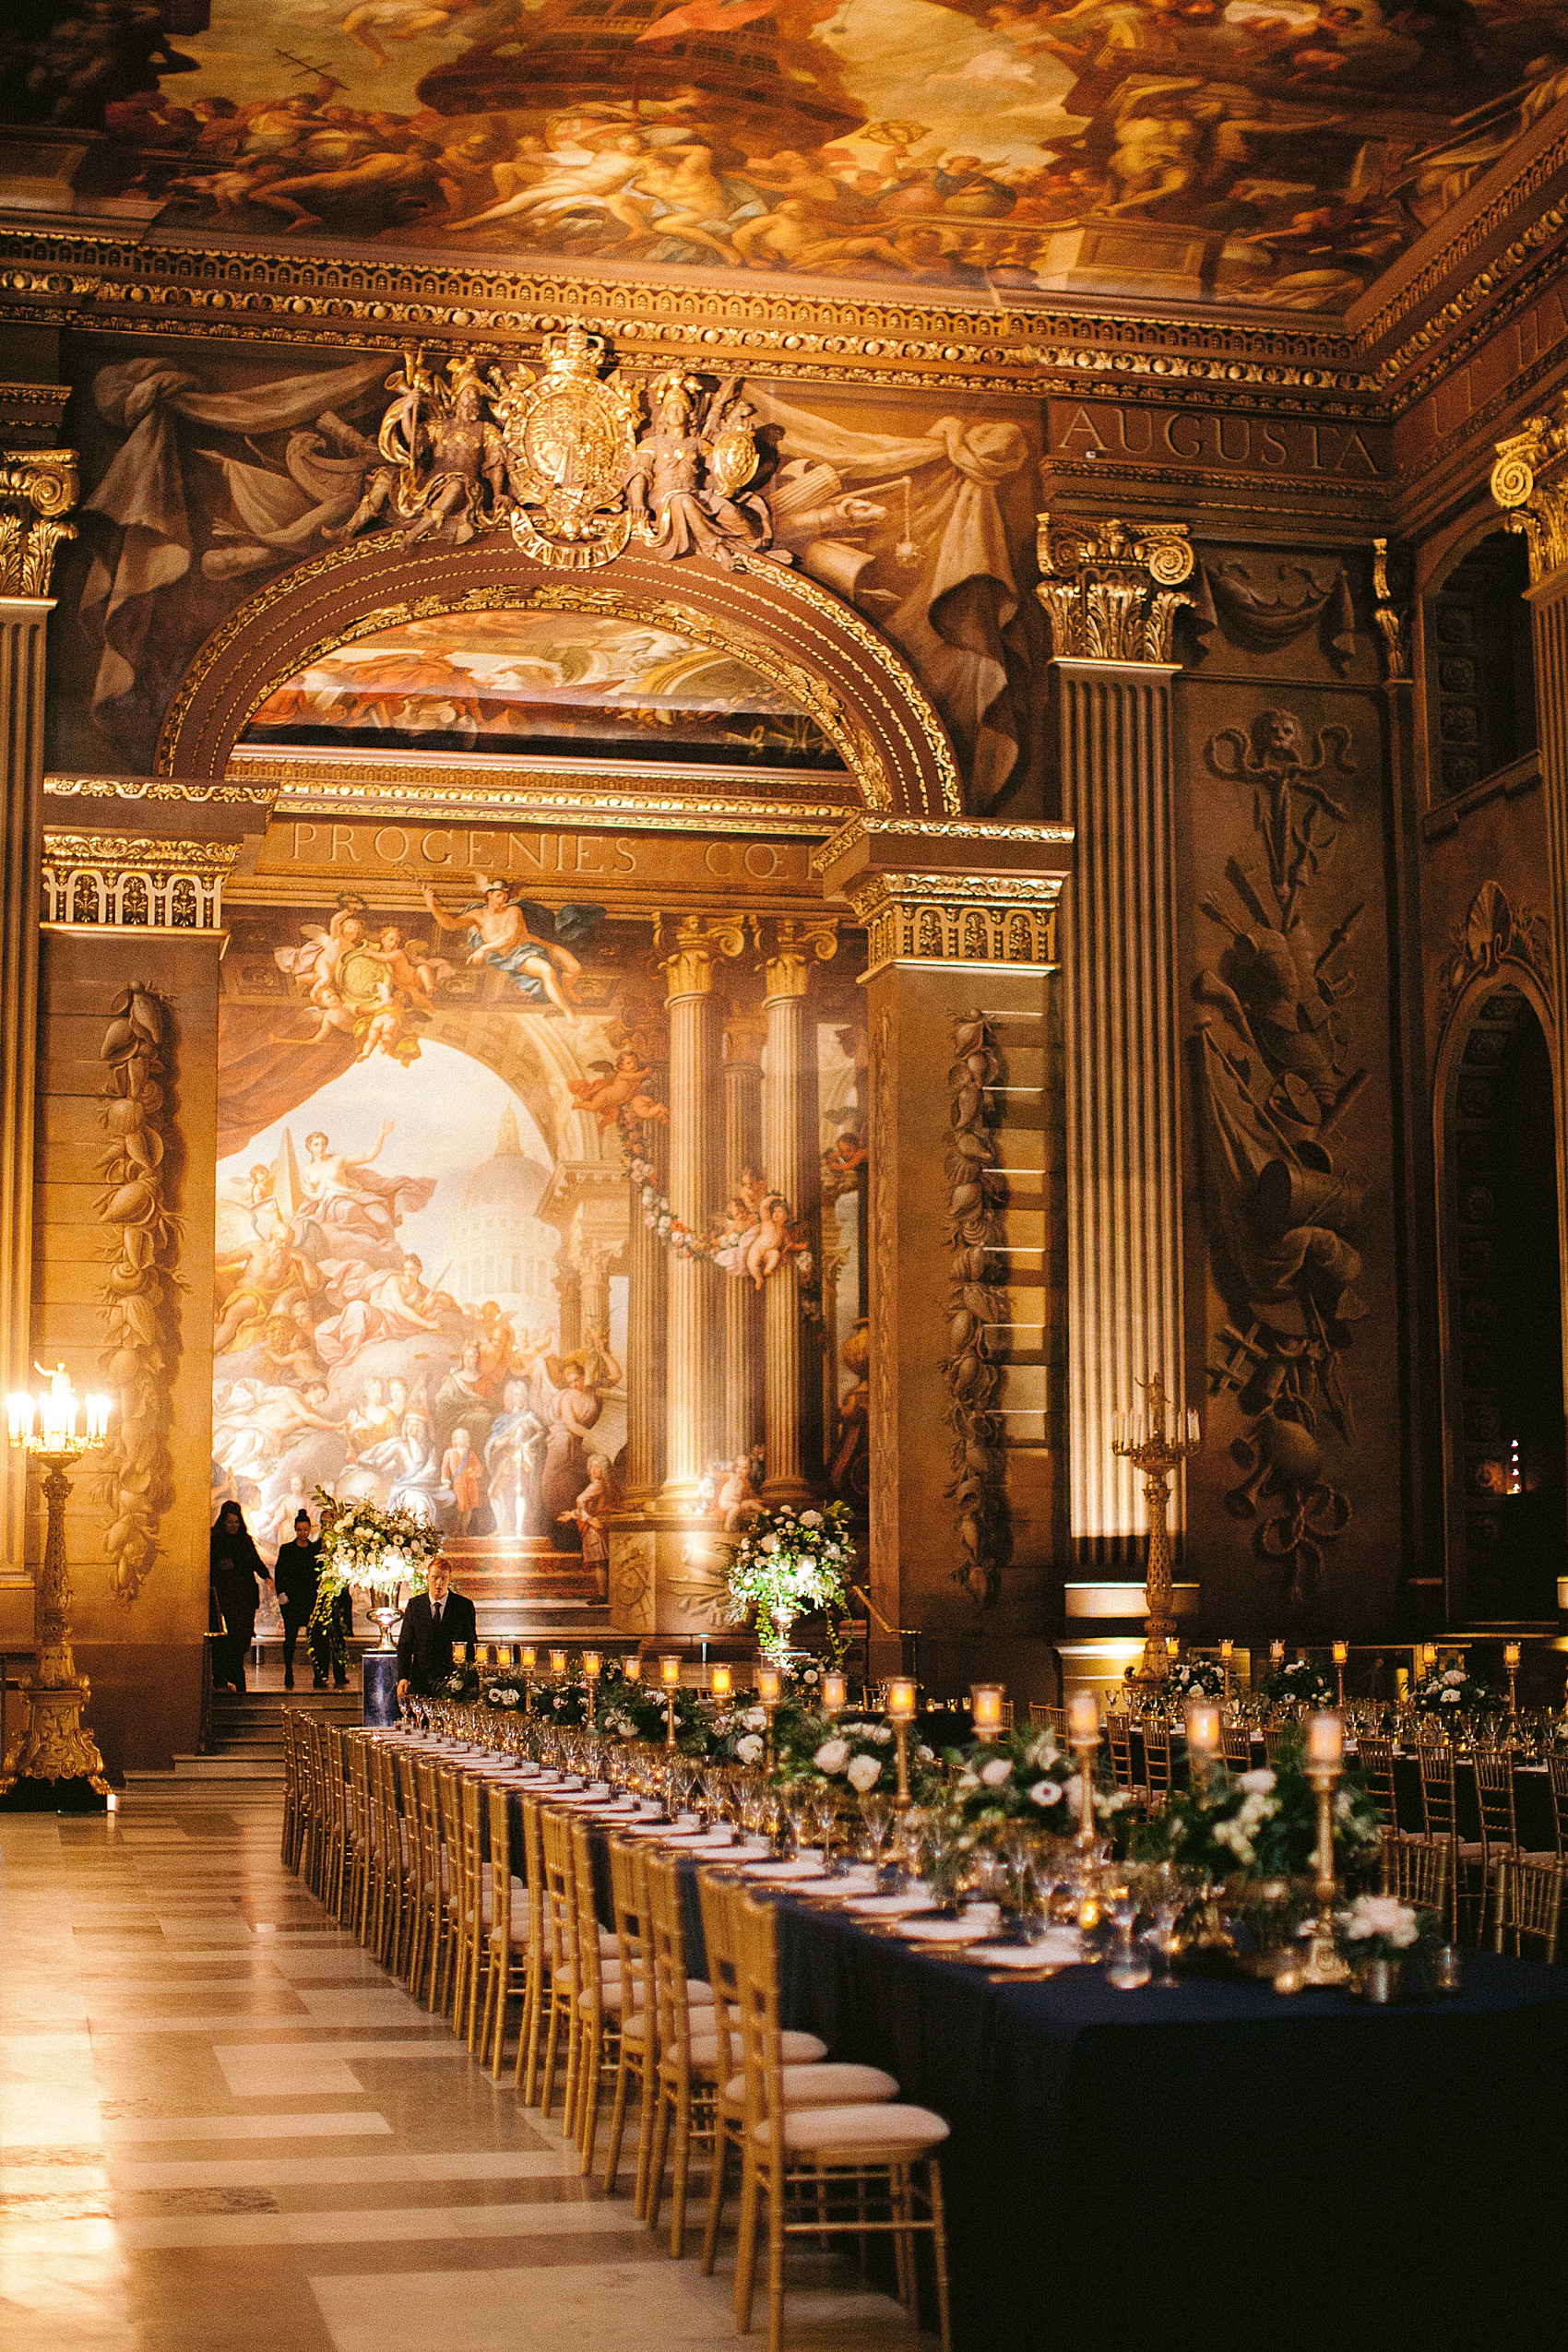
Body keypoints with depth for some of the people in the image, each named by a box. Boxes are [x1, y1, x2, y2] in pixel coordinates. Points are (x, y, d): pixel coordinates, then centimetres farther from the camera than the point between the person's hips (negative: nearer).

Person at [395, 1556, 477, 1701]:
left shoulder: (464, 1606, 3)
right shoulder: (414, 1605, 7)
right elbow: (405, 1644, 6)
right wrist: (403, 1677, -5)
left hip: (453, 1682, -2)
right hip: (420, 1681, 2)